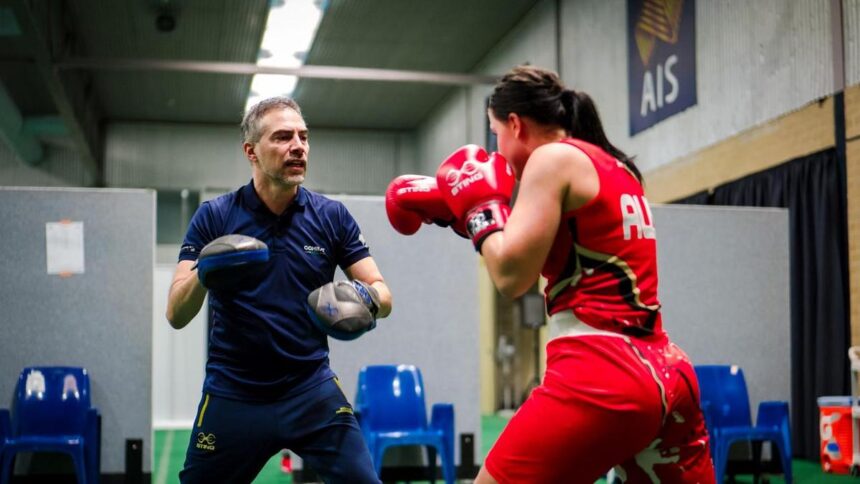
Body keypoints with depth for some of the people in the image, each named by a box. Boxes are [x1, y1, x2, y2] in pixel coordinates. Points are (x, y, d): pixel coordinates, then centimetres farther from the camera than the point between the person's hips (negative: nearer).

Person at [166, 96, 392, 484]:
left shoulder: (332, 217, -3)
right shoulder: (214, 216, -7)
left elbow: (382, 294, -1)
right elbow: (176, 316, -11)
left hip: (312, 390, 1)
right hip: (233, 394, 0)